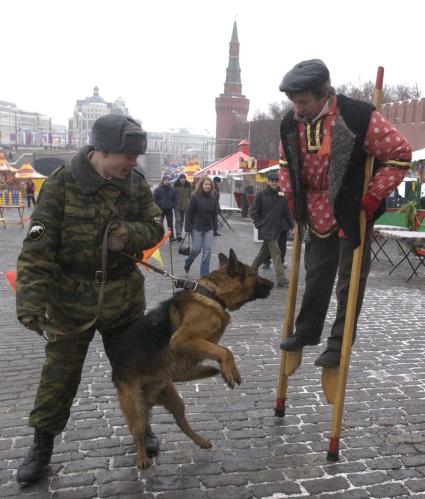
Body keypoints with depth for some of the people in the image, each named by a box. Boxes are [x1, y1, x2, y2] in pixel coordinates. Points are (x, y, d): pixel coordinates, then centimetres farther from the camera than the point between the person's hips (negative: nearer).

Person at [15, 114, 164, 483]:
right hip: (70, 299, -3)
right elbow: (37, 249, -18)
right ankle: (43, 444, 31)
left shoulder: (135, 182, -4)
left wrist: (130, 234, -21)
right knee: (59, 376, 9)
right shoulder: (62, 184, -16)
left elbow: (155, 227, 2)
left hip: (125, 296, 3)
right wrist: (30, 302, -26)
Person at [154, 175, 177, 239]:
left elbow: (175, 199, 13)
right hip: (161, 210, -2)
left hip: (169, 210, 3)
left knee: (170, 224, 8)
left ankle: (171, 236, 15)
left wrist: (173, 206, 1)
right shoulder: (158, 189, -5)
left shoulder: (172, 190, 6)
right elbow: (154, 198, -3)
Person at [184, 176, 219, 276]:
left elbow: (214, 214, 11)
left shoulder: (213, 198, 5)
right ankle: (187, 264, 31)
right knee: (196, 248, 1)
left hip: (208, 228, 4)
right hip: (197, 228, -4)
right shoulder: (195, 197, -8)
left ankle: (204, 273, 10)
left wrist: (215, 227, 9)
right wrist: (188, 227, -11)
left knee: (207, 250, 1)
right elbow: (189, 213, -8)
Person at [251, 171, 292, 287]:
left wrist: (292, 226, 1)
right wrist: (259, 225, -8)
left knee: (265, 252, 17)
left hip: (276, 229, 5)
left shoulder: (282, 196, 4)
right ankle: (281, 279, -9)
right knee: (276, 253, -9)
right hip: (266, 230, -5)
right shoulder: (261, 195, -5)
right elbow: (254, 212, -1)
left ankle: (252, 269, 36)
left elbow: (287, 212, 7)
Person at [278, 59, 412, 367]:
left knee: (350, 280, 2)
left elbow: (400, 153, -15)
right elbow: (287, 162, 14)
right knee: (316, 275, 16)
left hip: (353, 215, -5)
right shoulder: (290, 124, -5)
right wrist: (292, 197, 7)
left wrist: (374, 196, -17)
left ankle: (339, 343, 14)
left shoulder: (359, 116, -23)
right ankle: (308, 330, 32)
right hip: (317, 215, 5)